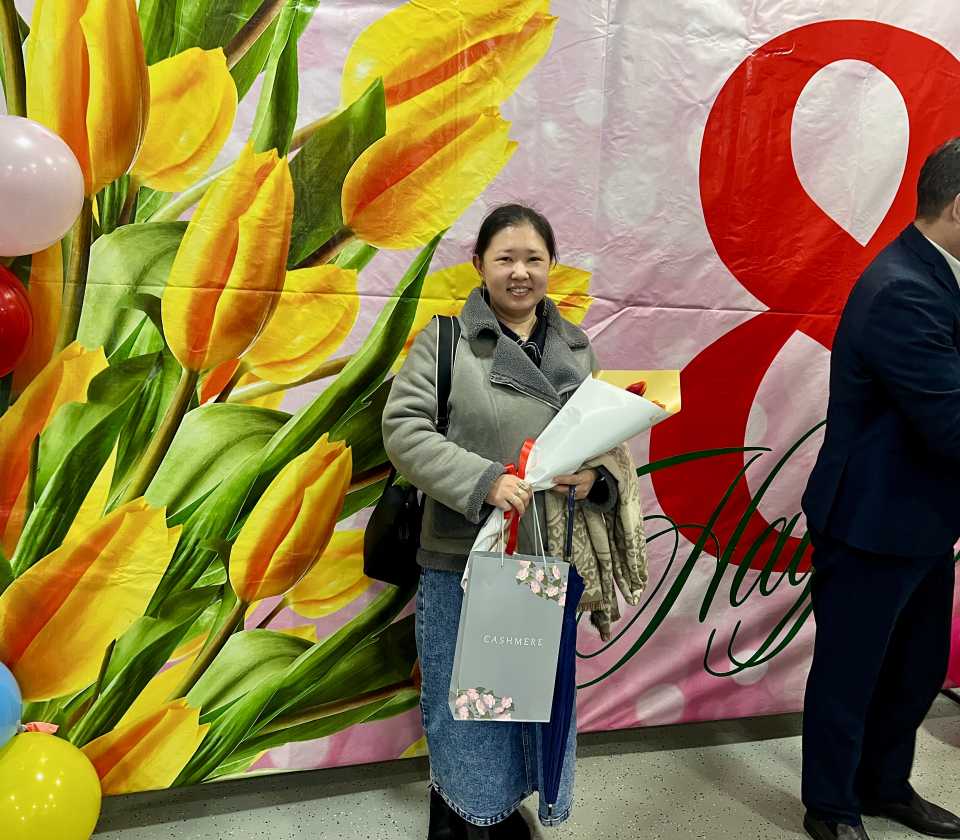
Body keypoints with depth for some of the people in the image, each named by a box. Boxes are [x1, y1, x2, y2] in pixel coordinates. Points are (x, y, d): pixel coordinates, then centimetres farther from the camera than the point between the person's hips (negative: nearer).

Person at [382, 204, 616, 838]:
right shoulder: (445, 339, -5)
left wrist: (596, 476, -9)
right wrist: (483, 480, -23)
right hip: (464, 557, -4)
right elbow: (404, 428, -12)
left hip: (550, 559, 4)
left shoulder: (576, 348, 9)